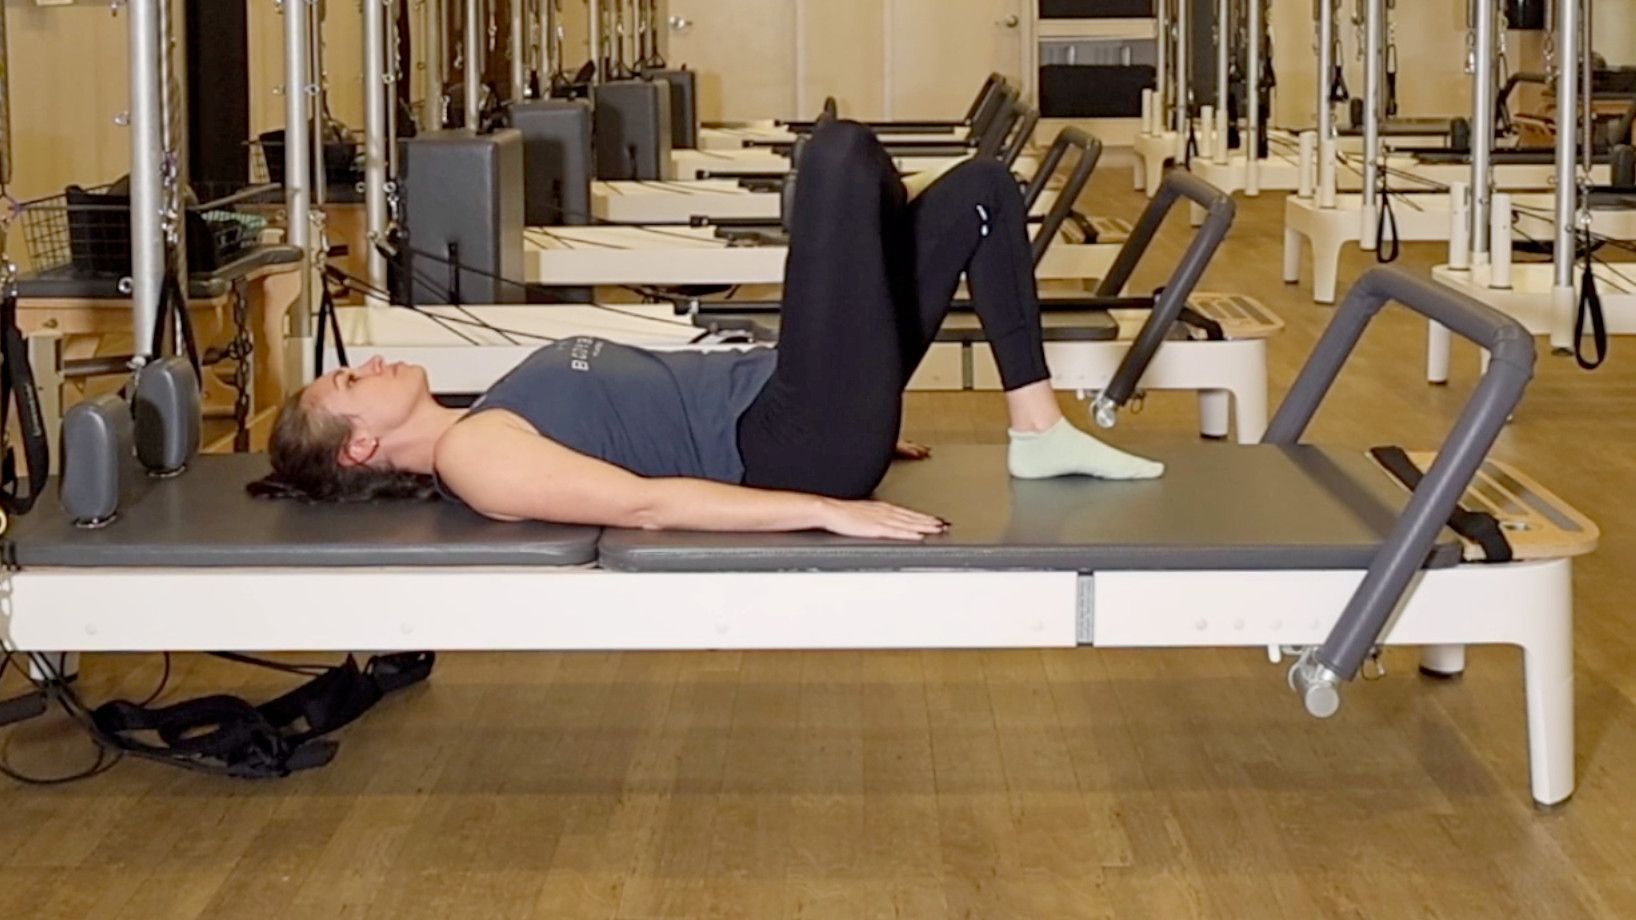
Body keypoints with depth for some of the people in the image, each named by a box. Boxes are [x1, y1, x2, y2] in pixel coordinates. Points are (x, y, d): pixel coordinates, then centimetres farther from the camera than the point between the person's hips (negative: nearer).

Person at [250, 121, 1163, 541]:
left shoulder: (490, 424, 16)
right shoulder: (474, 459, -13)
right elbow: (643, 502, -24)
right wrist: (829, 509, -31)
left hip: (778, 411, 9)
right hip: (798, 445, -9)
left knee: (983, 189, 11)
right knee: (841, 151, -17)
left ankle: (1040, 429, 14)